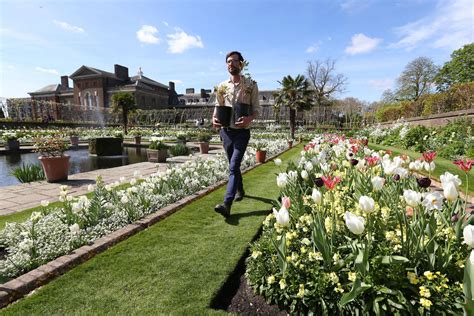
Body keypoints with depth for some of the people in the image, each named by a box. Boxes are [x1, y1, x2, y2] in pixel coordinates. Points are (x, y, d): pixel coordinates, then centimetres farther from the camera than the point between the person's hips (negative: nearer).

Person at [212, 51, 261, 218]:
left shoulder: (251, 85, -1)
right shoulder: (222, 86, 8)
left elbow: (256, 109, -2)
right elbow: (218, 107, 13)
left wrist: (248, 118, -24)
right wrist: (215, 118, -9)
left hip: (242, 132, -4)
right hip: (226, 131, 4)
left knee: (233, 167, -15)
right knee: (233, 165, 17)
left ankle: (227, 204, -19)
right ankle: (240, 190, 39)